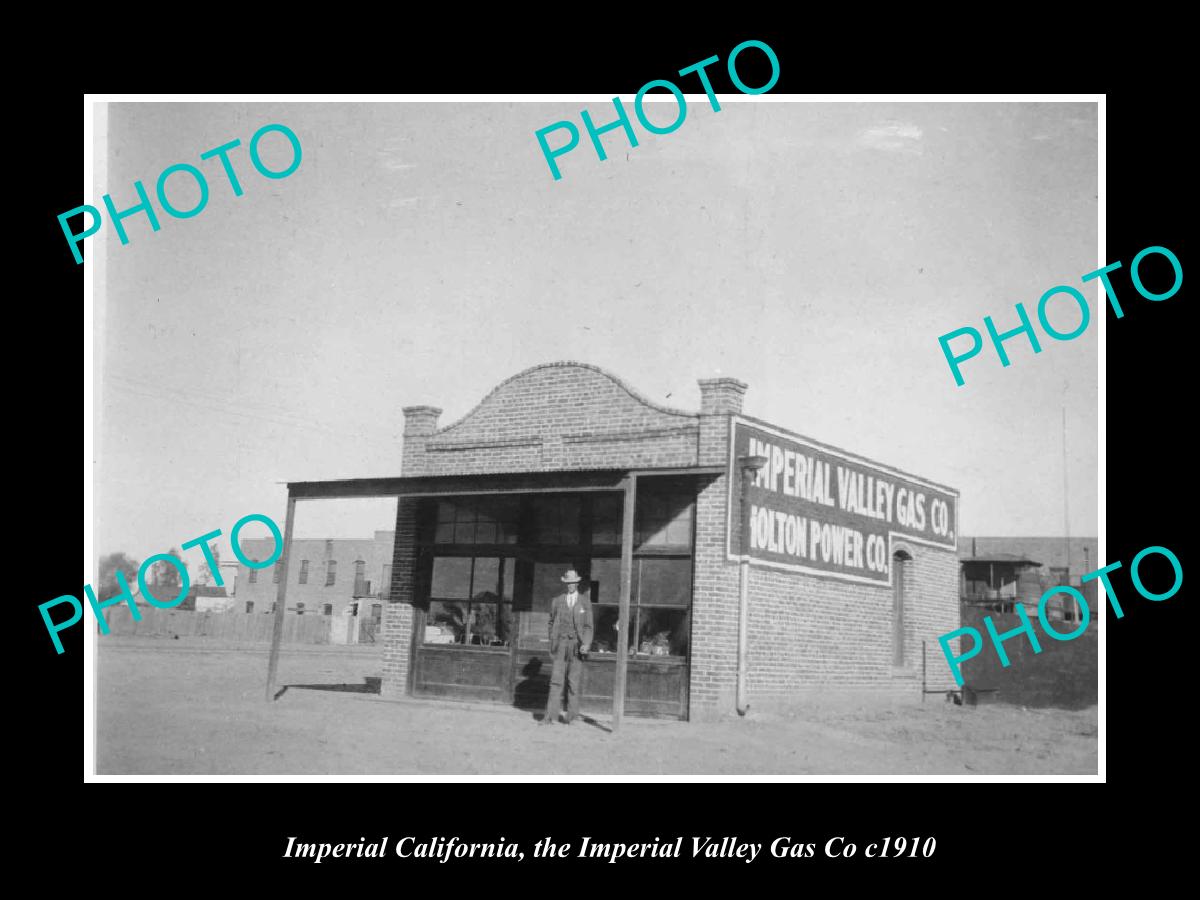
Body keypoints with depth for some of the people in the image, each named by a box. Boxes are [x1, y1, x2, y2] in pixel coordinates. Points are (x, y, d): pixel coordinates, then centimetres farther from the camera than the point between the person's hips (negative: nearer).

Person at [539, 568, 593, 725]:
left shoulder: (585, 602, 6)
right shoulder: (557, 601, 10)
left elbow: (588, 626, 4)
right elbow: (552, 623, 17)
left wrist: (586, 644, -9)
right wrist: (552, 642, 10)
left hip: (577, 646, -1)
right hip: (561, 645, 1)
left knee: (574, 682, 1)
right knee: (556, 681, -5)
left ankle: (571, 716, 10)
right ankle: (550, 717, -8)